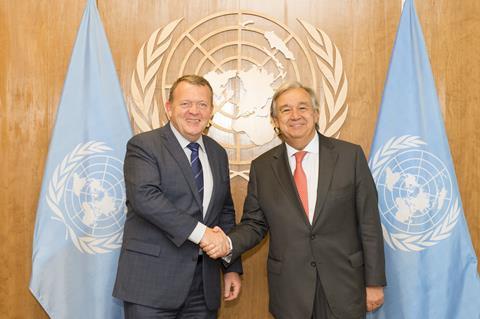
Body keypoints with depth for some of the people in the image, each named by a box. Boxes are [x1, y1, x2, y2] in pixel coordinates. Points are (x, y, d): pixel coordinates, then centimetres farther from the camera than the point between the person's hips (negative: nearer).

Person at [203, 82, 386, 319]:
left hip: (344, 285, -1)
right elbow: (254, 224, 6)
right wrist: (229, 243, -14)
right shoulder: (262, 167, 1)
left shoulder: (350, 155, -3)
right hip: (289, 290, 1)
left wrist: (375, 282, -2)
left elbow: (369, 222, -2)